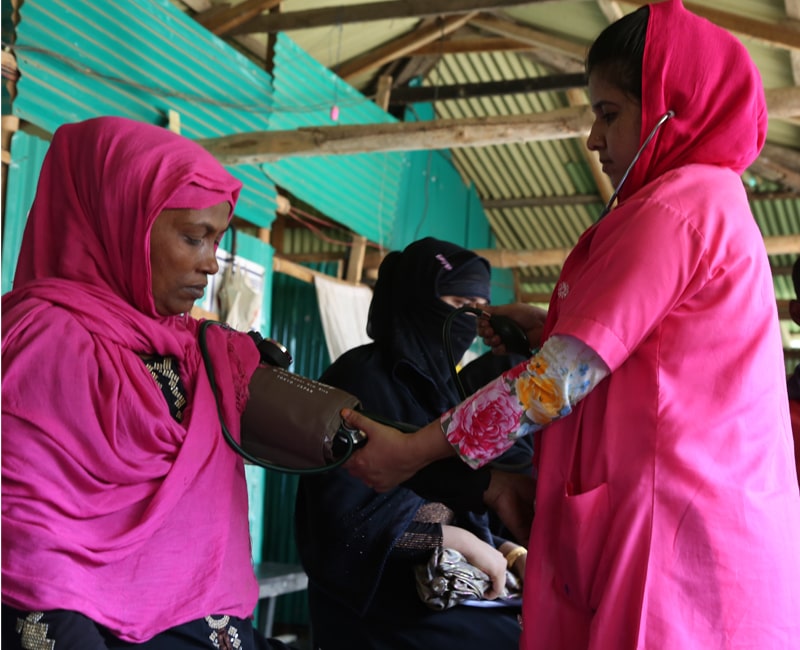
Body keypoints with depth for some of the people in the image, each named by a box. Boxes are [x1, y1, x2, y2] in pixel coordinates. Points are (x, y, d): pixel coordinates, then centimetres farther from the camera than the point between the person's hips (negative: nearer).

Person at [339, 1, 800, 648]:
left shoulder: (673, 206, -13)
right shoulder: (718, 200, 18)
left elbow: (565, 377, -17)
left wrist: (415, 449, -11)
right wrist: (548, 326, 10)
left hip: (671, 530, -9)